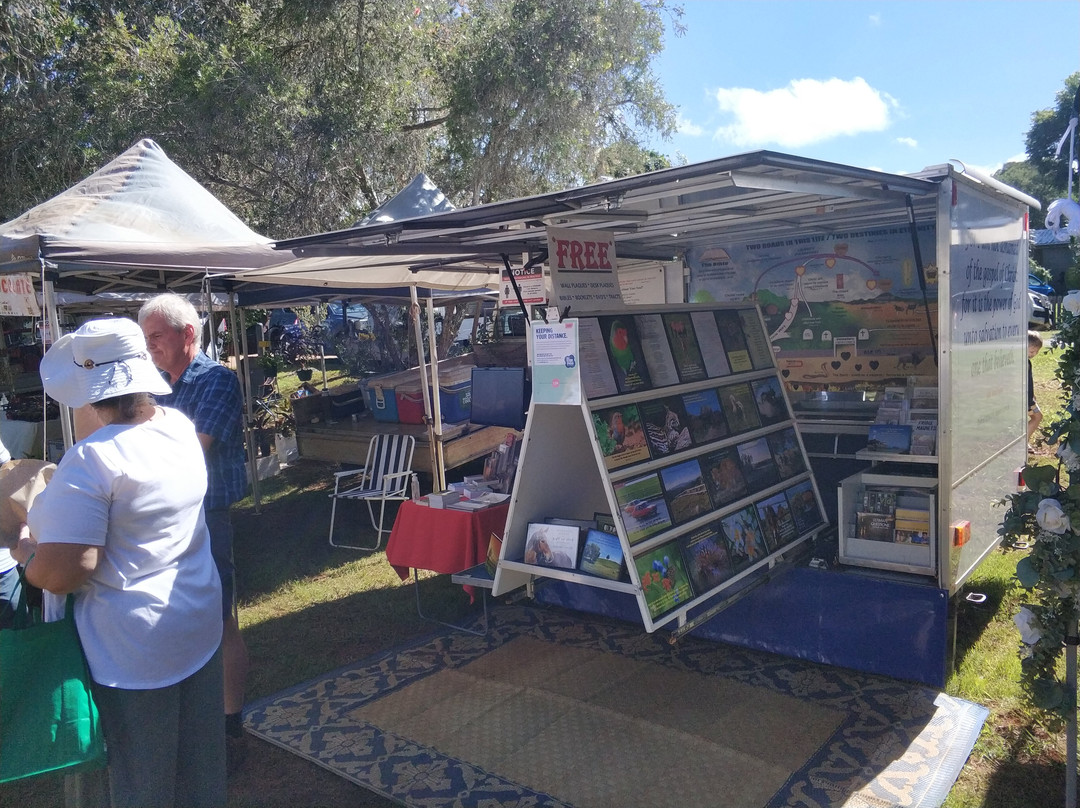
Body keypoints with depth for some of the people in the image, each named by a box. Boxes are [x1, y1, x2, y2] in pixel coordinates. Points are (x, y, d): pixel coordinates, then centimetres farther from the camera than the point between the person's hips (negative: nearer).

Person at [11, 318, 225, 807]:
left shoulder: (91, 460, -24)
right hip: (200, 626, 7)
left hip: (133, 650, -7)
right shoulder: (180, 427, -2)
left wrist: (25, 553, -7)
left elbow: (63, 573, -27)